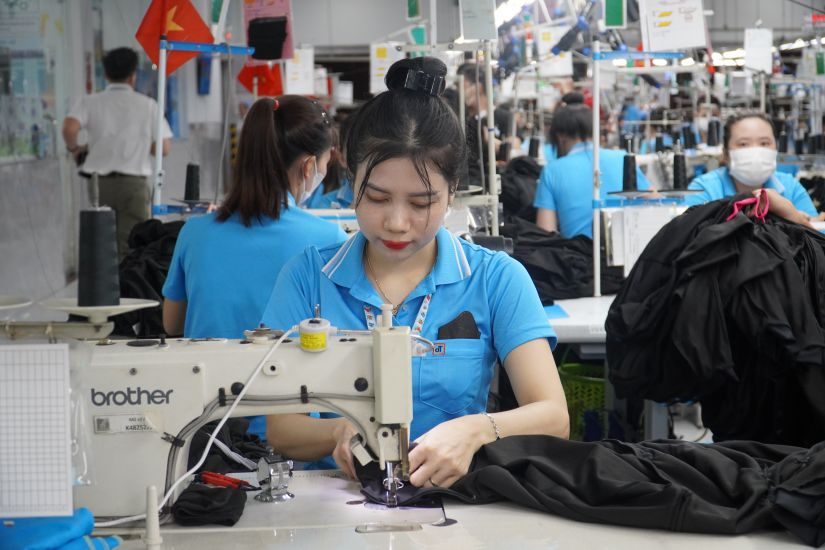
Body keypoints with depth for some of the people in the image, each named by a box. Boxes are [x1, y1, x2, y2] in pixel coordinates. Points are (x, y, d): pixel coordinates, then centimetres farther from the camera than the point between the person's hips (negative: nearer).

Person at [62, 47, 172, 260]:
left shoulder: (90, 102, 5)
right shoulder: (148, 105, 5)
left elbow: (69, 128, -14)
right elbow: (164, 148, 1)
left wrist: (74, 148, 5)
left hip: (100, 181, 2)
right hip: (135, 183, -1)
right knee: (132, 246, -3)